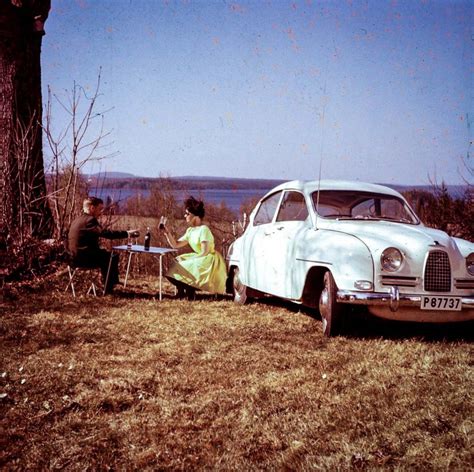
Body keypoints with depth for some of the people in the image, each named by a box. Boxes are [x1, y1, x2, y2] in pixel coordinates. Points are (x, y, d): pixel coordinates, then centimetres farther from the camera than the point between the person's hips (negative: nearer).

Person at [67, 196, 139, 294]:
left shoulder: (78, 220, 14)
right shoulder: (90, 220, -17)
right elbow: (105, 233, -28)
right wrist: (127, 234, -26)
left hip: (75, 256, 10)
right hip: (82, 257, -10)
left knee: (107, 255, 23)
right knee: (113, 258, 2)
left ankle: (112, 282, 30)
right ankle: (108, 288, 10)